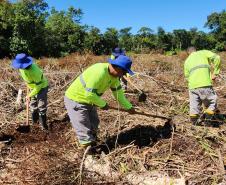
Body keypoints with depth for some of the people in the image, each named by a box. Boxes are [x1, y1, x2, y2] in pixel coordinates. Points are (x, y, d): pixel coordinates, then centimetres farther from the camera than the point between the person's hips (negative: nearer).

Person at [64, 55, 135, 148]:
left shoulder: (114, 75, -3)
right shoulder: (99, 72, -33)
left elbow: (118, 92, 8)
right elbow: (89, 94, -33)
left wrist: (128, 107, 8)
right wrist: (103, 104, -18)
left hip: (89, 101, 9)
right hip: (75, 100, -9)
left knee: (93, 126, 18)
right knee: (84, 129, -5)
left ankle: (92, 145, 35)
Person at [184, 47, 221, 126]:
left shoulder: (187, 61, 24)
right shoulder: (203, 53, 15)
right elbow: (216, 58, 0)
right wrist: (215, 73, 3)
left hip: (192, 86, 4)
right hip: (205, 84, -3)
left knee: (194, 104, 15)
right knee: (212, 102, 13)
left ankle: (194, 122, 17)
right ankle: (208, 120, 7)